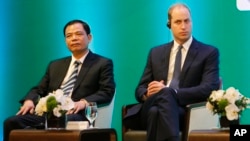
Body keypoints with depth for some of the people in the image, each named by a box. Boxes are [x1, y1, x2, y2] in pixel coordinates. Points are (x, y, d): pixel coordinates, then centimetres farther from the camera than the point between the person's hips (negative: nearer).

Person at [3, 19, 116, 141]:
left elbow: (107, 92, 0)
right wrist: (29, 100, 0)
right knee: (12, 122, -22)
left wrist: (84, 102, -18)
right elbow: (39, 90, 25)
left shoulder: (103, 64, 13)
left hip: (76, 115, -5)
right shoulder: (55, 65, 29)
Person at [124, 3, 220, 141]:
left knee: (166, 94, -40)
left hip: (188, 113, -3)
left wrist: (169, 91, -18)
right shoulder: (156, 52, 23)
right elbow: (140, 89, 21)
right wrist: (148, 94, -7)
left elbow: (209, 89, -6)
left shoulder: (209, 52, 9)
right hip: (153, 108, 3)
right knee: (154, 112, -38)